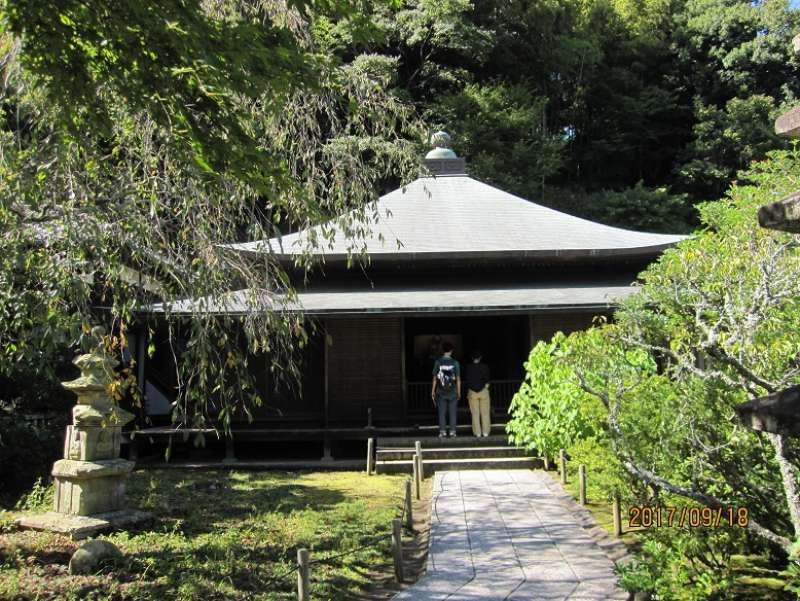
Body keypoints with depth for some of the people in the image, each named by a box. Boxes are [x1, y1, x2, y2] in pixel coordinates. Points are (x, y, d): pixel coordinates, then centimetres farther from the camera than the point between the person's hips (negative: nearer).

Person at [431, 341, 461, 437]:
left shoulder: (438, 362, -5)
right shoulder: (455, 363, -6)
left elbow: (435, 378, -2)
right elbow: (458, 379, -4)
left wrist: (433, 391, 6)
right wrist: (459, 392, 6)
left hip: (441, 392, 0)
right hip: (453, 392, 0)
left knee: (442, 412, 7)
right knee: (452, 412, 8)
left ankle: (442, 431, 5)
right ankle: (452, 431, 8)